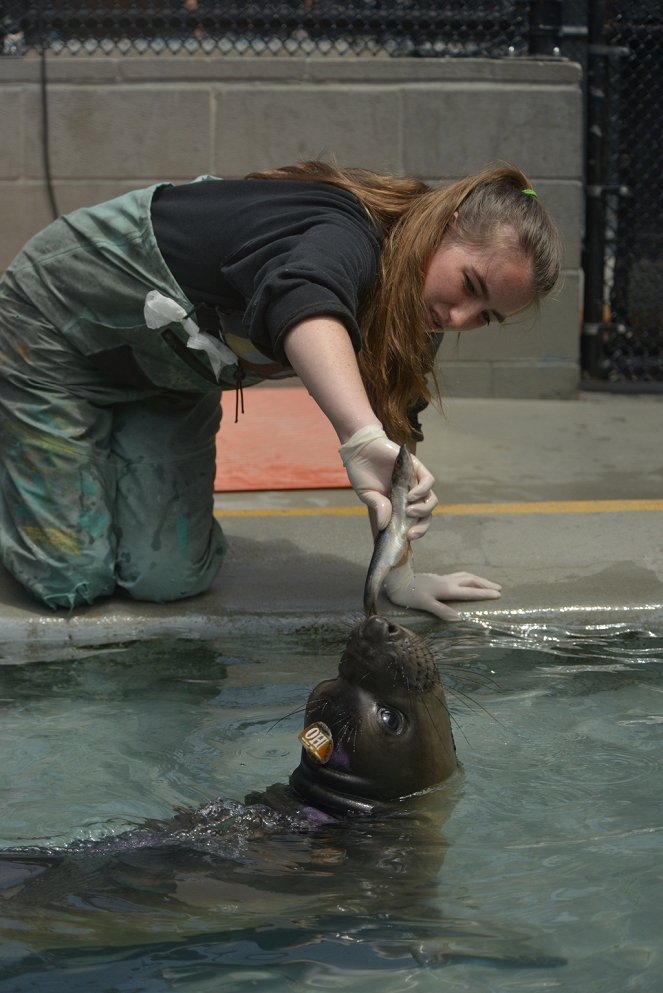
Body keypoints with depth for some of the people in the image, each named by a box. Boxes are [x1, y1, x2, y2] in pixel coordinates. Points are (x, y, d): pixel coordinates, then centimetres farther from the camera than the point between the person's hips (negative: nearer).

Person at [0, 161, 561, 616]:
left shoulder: (418, 313, -11)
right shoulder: (347, 238, -38)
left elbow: (393, 424, -3)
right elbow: (302, 305, -62)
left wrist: (398, 574, -8)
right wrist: (364, 438, -77)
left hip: (169, 379, 7)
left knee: (169, 578, -4)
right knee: (73, 581, -6)